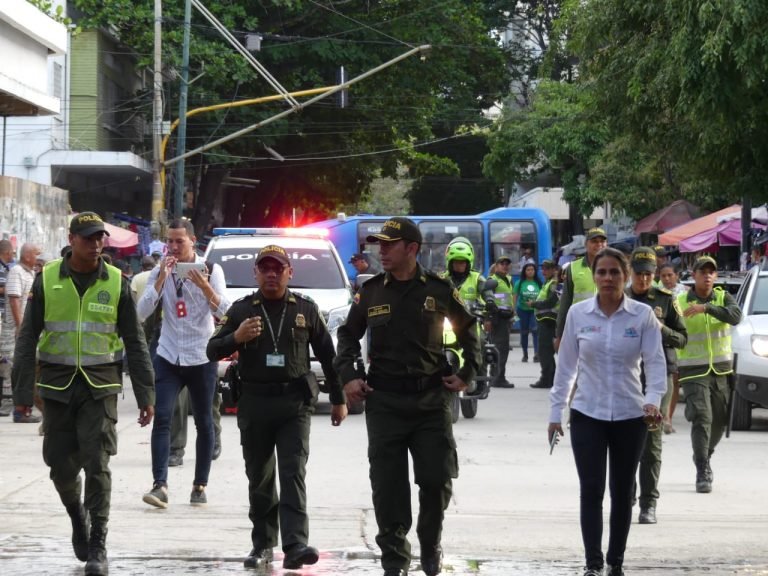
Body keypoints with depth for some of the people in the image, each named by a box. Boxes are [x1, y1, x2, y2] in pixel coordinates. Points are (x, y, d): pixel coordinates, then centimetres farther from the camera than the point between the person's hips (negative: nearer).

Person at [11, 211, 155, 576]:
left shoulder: (116, 283, 2)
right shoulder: (47, 280, 0)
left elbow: (134, 343, 5)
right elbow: (28, 339, 3)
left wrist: (145, 395, 1)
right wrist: (22, 392, -2)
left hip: (101, 386, -1)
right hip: (57, 386, 1)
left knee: (97, 466, -7)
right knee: (62, 467, 6)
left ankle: (97, 546, 1)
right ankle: (78, 516, 35)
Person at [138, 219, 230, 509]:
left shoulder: (210, 270, -1)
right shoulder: (159, 272, 5)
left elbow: (224, 311, -11)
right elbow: (143, 312, -6)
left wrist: (204, 286, -26)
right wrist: (161, 278, -14)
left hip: (201, 357, -1)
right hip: (168, 356, 1)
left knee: (204, 422, 5)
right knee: (161, 418, -12)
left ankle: (200, 486, 14)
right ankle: (160, 485, -18)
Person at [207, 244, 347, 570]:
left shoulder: (306, 310, 8)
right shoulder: (241, 310, 7)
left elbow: (327, 355, 13)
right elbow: (212, 351, 5)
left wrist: (338, 399, 13)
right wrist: (236, 338, -16)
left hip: (295, 401, -2)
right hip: (254, 403, 2)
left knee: (293, 474, -12)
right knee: (259, 478, 8)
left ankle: (295, 545, -20)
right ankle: (262, 544, 17)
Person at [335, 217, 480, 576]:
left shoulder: (439, 290, 1)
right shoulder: (371, 292, 4)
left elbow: (468, 331, 15)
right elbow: (348, 335, 17)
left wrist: (466, 374, 9)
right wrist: (348, 376, 5)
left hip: (431, 398, -1)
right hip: (384, 400, 1)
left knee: (437, 479, -1)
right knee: (388, 485, 0)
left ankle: (431, 547, 22)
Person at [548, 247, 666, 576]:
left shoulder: (642, 316, -4)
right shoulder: (578, 314, -1)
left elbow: (655, 361, -6)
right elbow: (566, 365, 4)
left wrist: (653, 398, -23)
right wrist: (556, 411, 5)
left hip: (630, 415, 0)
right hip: (587, 414, 0)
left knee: (622, 492, 10)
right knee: (591, 490, -6)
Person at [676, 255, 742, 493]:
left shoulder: (723, 298, 2)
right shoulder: (679, 302, -4)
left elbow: (735, 316, -19)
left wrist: (706, 308, -32)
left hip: (721, 369, 4)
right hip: (693, 372, -4)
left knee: (719, 420, 13)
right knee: (701, 418, -16)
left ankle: (705, 456, 39)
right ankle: (702, 473, -15)